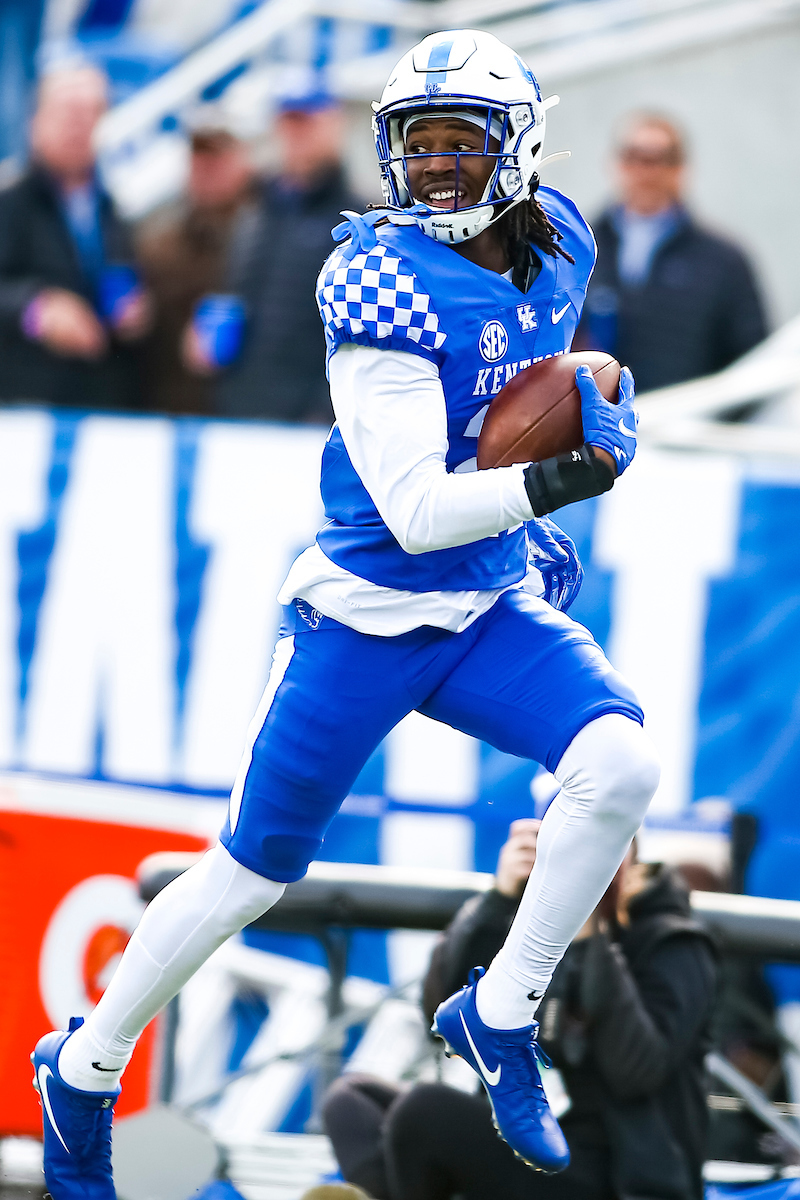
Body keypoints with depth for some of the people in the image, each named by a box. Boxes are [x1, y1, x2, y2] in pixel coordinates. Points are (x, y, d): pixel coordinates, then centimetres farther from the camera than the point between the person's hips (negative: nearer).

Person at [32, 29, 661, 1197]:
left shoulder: (559, 244, -2)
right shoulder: (385, 288, -23)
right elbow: (414, 512, -27)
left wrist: (585, 413, 11)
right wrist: (558, 480, -36)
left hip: (486, 615, 5)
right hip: (364, 619, -5)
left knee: (621, 764, -21)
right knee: (253, 871, 5)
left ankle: (501, 1016, -3)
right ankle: (83, 1071, 28)